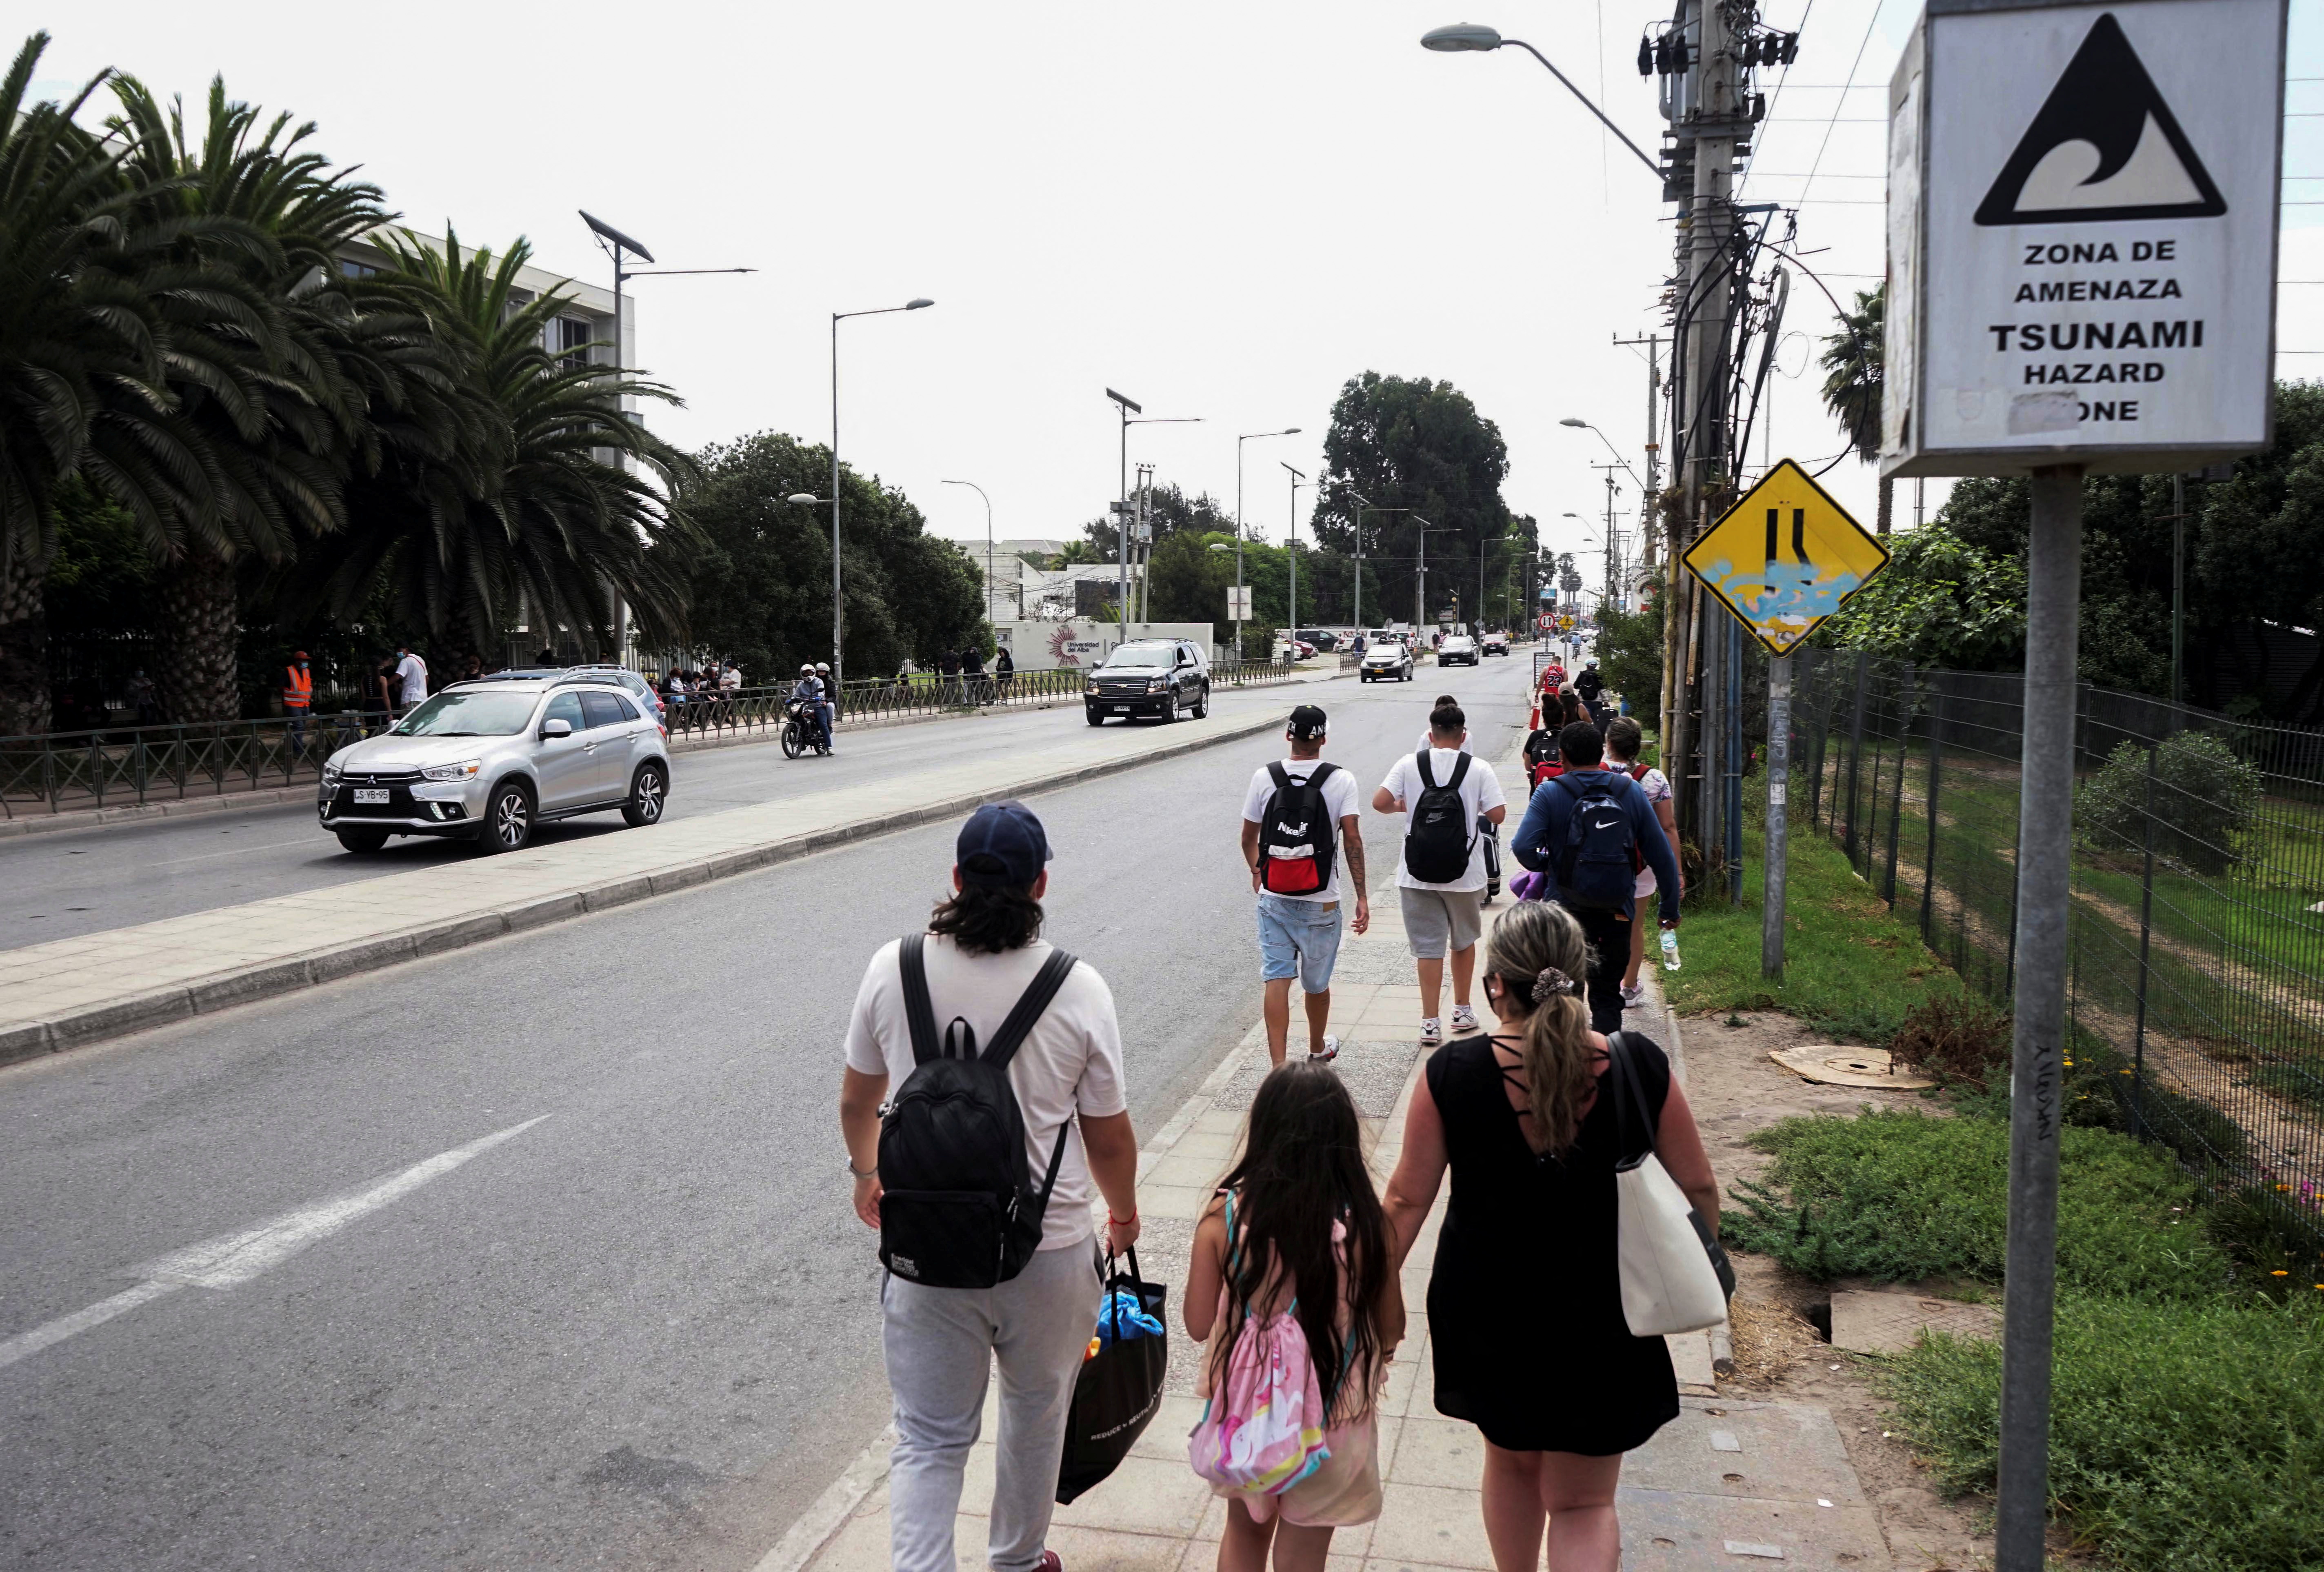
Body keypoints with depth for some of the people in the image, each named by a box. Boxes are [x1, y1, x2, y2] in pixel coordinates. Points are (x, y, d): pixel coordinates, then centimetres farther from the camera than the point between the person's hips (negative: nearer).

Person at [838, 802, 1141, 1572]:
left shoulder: (893, 969, -9)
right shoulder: (1078, 988, -15)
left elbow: (857, 1098, 5)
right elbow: (1109, 1136, -6)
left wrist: (867, 1169, 25)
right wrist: (1123, 1211, 14)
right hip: (1049, 1249, 0)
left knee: (928, 1439, 12)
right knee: (1036, 1410, 24)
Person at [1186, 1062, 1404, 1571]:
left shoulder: (1225, 1216, -18)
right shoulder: (1363, 1223, -20)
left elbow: (1198, 1324, -9)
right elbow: (1392, 1329, -7)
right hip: (1329, 1423, -1)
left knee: (1245, 1530, 27)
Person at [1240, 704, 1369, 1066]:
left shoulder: (1264, 778, -3)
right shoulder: (1341, 781, -8)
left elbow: (1249, 838, 6)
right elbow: (1352, 840, -13)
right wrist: (1362, 897, -9)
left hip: (1273, 898, 1)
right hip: (1320, 902, 0)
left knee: (1276, 980, -1)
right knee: (1317, 983, 17)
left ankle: (1279, 1067, -11)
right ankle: (1318, 1050, 38)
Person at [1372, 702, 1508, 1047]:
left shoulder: (1409, 765, -5)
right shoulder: (1479, 770, -6)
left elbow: (1380, 803, -11)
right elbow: (1497, 815, -10)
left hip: (1418, 873, 0)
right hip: (1464, 873, 0)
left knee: (1428, 947, 4)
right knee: (1464, 941, 21)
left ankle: (1431, 1023, 3)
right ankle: (1462, 1010, 31)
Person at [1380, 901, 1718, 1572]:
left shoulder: (1451, 1075, -18)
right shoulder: (1639, 1067, -15)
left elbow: (1407, 1201, -11)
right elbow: (1699, 1189, -5)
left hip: (1487, 1315, 0)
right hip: (1598, 1323, 0)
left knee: (1510, 1461, 27)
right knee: (1584, 1504, 15)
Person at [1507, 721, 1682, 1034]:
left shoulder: (1550, 794, -8)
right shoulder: (1631, 791, 1)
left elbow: (1523, 847, -21)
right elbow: (1661, 854, 2)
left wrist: (1543, 865, 1)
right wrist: (1671, 907, 11)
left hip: (1564, 911, -2)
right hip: (1616, 914, 2)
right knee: (1608, 997, 12)